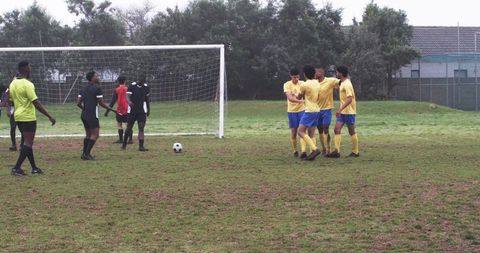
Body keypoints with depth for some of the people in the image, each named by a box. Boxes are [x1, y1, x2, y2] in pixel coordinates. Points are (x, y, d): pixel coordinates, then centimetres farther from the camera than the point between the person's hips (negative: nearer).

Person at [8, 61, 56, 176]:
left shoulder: (13, 83, 7)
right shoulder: (27, 84, -18)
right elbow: (36, 103, -20)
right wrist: (49, 116, -17)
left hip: (18, 117, 9)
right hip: (28, 117, -9)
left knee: (26, 142, 15)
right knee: (28, 143, -5)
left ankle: (34, 167, 23)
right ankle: (17, 168, -11)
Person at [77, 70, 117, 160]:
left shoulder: (83, 89, 11)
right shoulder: (97, 89, -11)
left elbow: (78, 103, 9)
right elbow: (101, 103, -10)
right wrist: (111, 109, 1)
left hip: (84, 115, 8)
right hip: (92, 115, -8)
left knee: (88, 134, 17)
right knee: (95, 134, -3)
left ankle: (84, 154, 16)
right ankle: (87, 154, -9)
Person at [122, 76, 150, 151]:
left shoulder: (146, 87, 4)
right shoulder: (132, 86, -7)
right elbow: (128, 96, -16)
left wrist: (148, 109, 20)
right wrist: (129, 102, -38)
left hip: (142, 111, 2)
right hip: (132, 110, -2)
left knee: (141, 128, -10)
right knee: (129, 128, 7)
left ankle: (141, 146, -14)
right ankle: (124, 144, 28)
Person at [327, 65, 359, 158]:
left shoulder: (347, 84, -18)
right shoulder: (342, 83, 11)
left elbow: (349, 99, -26)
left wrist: (340, 109, -30)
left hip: (349, 111, -9)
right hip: (342, 111, 9)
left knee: (351, 131, 1)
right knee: (337, 129, -1)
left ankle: (355, 152, 11)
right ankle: (336, 151, -6)